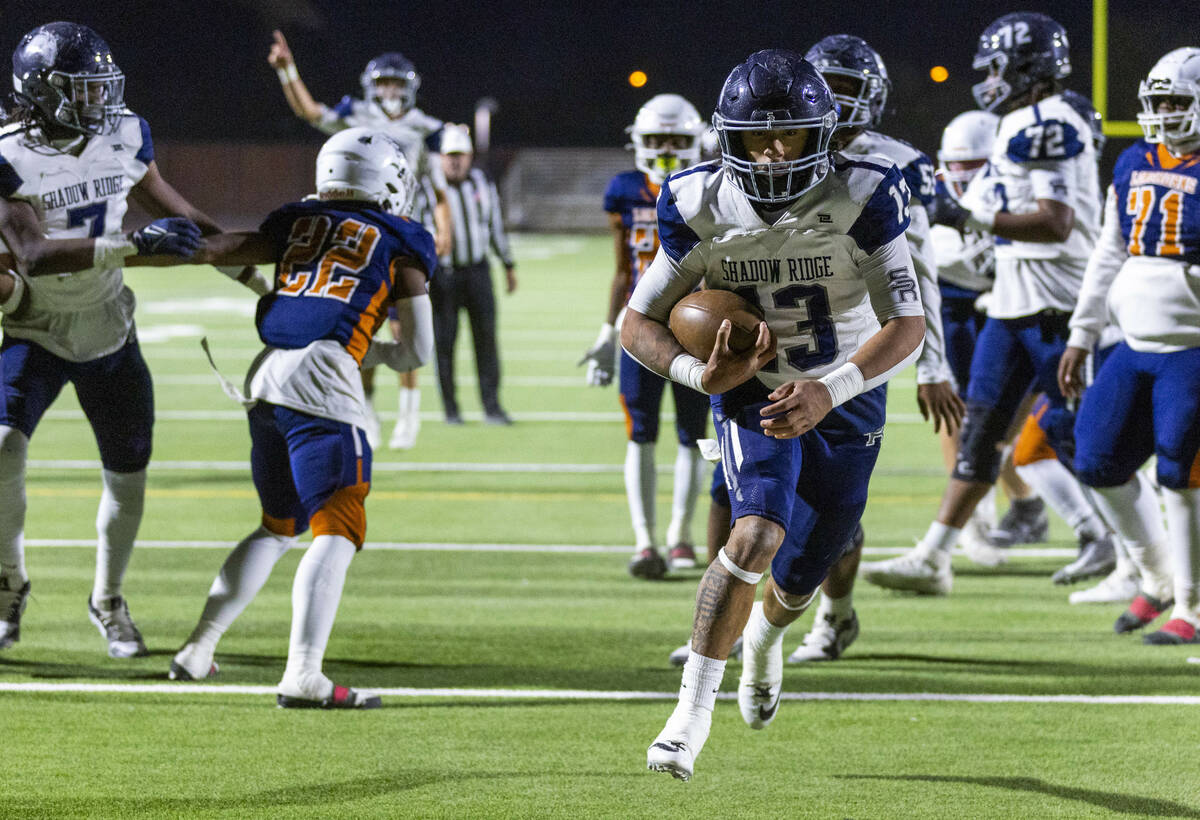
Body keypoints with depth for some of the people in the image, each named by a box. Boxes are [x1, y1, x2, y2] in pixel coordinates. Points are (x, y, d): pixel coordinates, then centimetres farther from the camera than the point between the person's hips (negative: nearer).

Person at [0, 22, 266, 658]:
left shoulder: (123, 138, -6)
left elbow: (178, 214, 9)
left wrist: (256, 275, 12)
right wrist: (134, 245, -41)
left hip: (108, 329, 4)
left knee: (128, 473, 7)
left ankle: (108, 601, 30)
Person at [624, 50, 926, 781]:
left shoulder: (862, 201, -24)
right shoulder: (701, 208, -18)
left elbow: (908, 326, -25)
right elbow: (640, 323, -9)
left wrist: (829, 391, -39)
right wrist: (699, 374, -29)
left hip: (845, 399, 1)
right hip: (754, 393, -1)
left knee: (798, 582, 12)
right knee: (759, 534, -28)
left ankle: (764, 638, 51)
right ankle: (693, 711, -22)